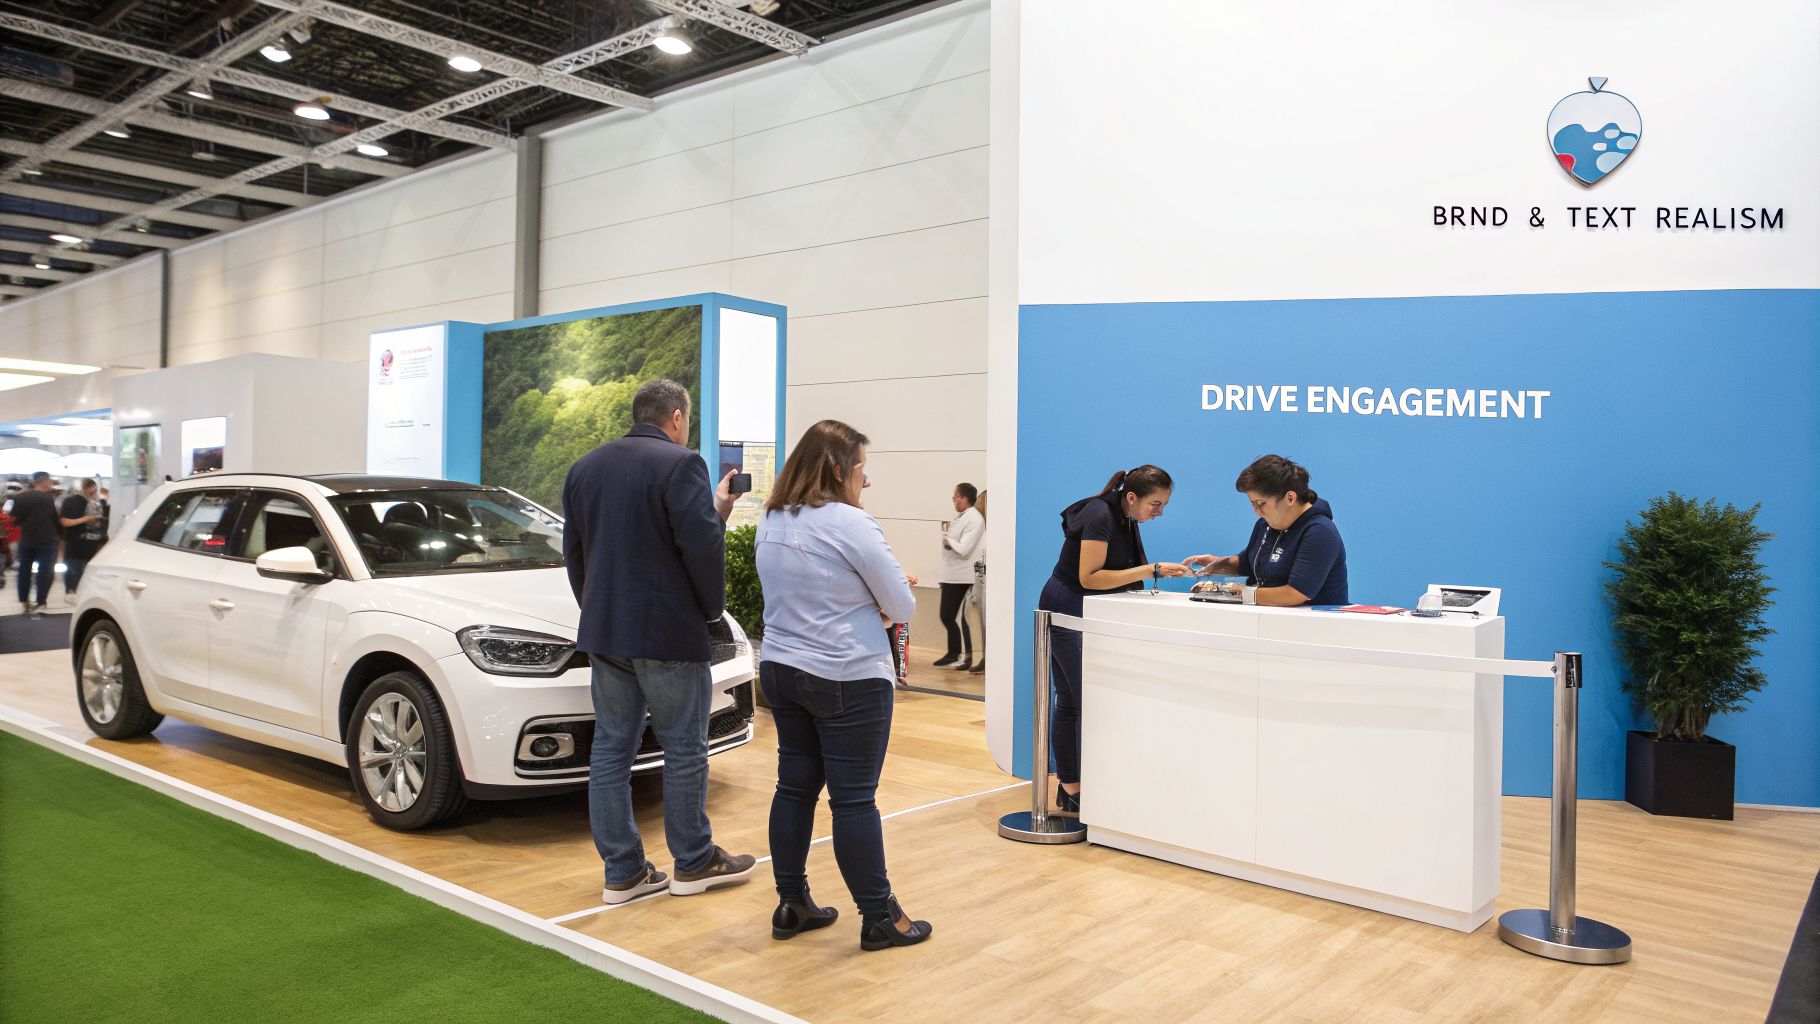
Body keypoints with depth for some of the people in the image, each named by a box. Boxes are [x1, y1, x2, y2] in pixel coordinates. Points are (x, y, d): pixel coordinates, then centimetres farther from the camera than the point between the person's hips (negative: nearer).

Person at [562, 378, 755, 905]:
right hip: (667, 631, -7)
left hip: (603, 629, 7)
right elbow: (702, 546, -18)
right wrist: (713, 606, -2)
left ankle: (622, 871, 15)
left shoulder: (584, 468, 11)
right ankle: (694, 863, 18)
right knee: (684, 748, 6)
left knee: (611, 747, 9)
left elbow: (573, 551, 16)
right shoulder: (680, 464, -12)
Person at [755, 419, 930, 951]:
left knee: (795, 787, 14)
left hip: (782, 672, 8)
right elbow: (903, 607, -9)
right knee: (854, 799, -1)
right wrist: (880, 604, 12)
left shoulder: (771, 522, 8)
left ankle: (791, 905, 22)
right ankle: (879, 918, 10)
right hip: (846, 681, -7)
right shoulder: (851, 524, -16)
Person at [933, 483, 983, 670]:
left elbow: (963, 549, -21)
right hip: (951, 576, 9)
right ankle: (954, 655, 22)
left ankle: (965, 658, 7)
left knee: (956, 619, -2)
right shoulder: (961, 517, 12)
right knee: (948, 617, 14)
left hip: (960, 578, -9)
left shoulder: (974, 520, -15)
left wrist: (947, 537, -10)